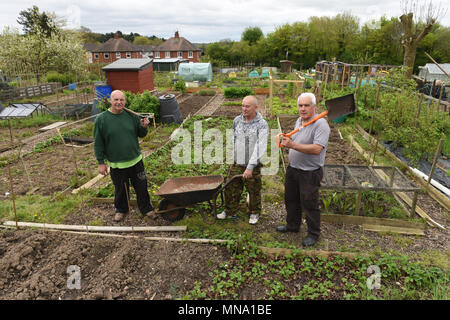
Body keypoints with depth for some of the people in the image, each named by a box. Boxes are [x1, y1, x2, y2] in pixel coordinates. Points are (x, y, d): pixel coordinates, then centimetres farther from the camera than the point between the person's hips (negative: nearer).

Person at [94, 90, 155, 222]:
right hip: (116, 164, -2)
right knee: (120, 190, 16)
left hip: (135, 161, 2)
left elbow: (141, 134, 9)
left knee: (142, 187, 12)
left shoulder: (131, 116, -1)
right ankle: (120, 209, 41)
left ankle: (146, 208, 32)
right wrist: (101, 162, -4)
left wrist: (144, 127, -13)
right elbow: (98, 143, -4)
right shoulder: (101, 119, -8)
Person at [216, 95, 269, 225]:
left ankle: (254, 213, 32)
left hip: (252, 166, -4)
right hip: (236, 164, 4)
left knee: (254, 191, 10)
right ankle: (230, 211, 31)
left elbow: (260, 147, -21)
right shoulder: (237, 120, 2)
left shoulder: (262, 125, -14)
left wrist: (250, 167, -27)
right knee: (231, 188, 11)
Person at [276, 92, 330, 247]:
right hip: (293, 168, 8)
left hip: (310, 173, -8)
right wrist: (286, 140, 7)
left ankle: (313, 233, 25)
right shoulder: (299, 121, 7)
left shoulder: (321, 124, -20)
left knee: (309, 204, 5)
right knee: (291, 199, 20)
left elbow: (317, 149, -32)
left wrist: (293, 145, -33)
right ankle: (292, 225, 41)